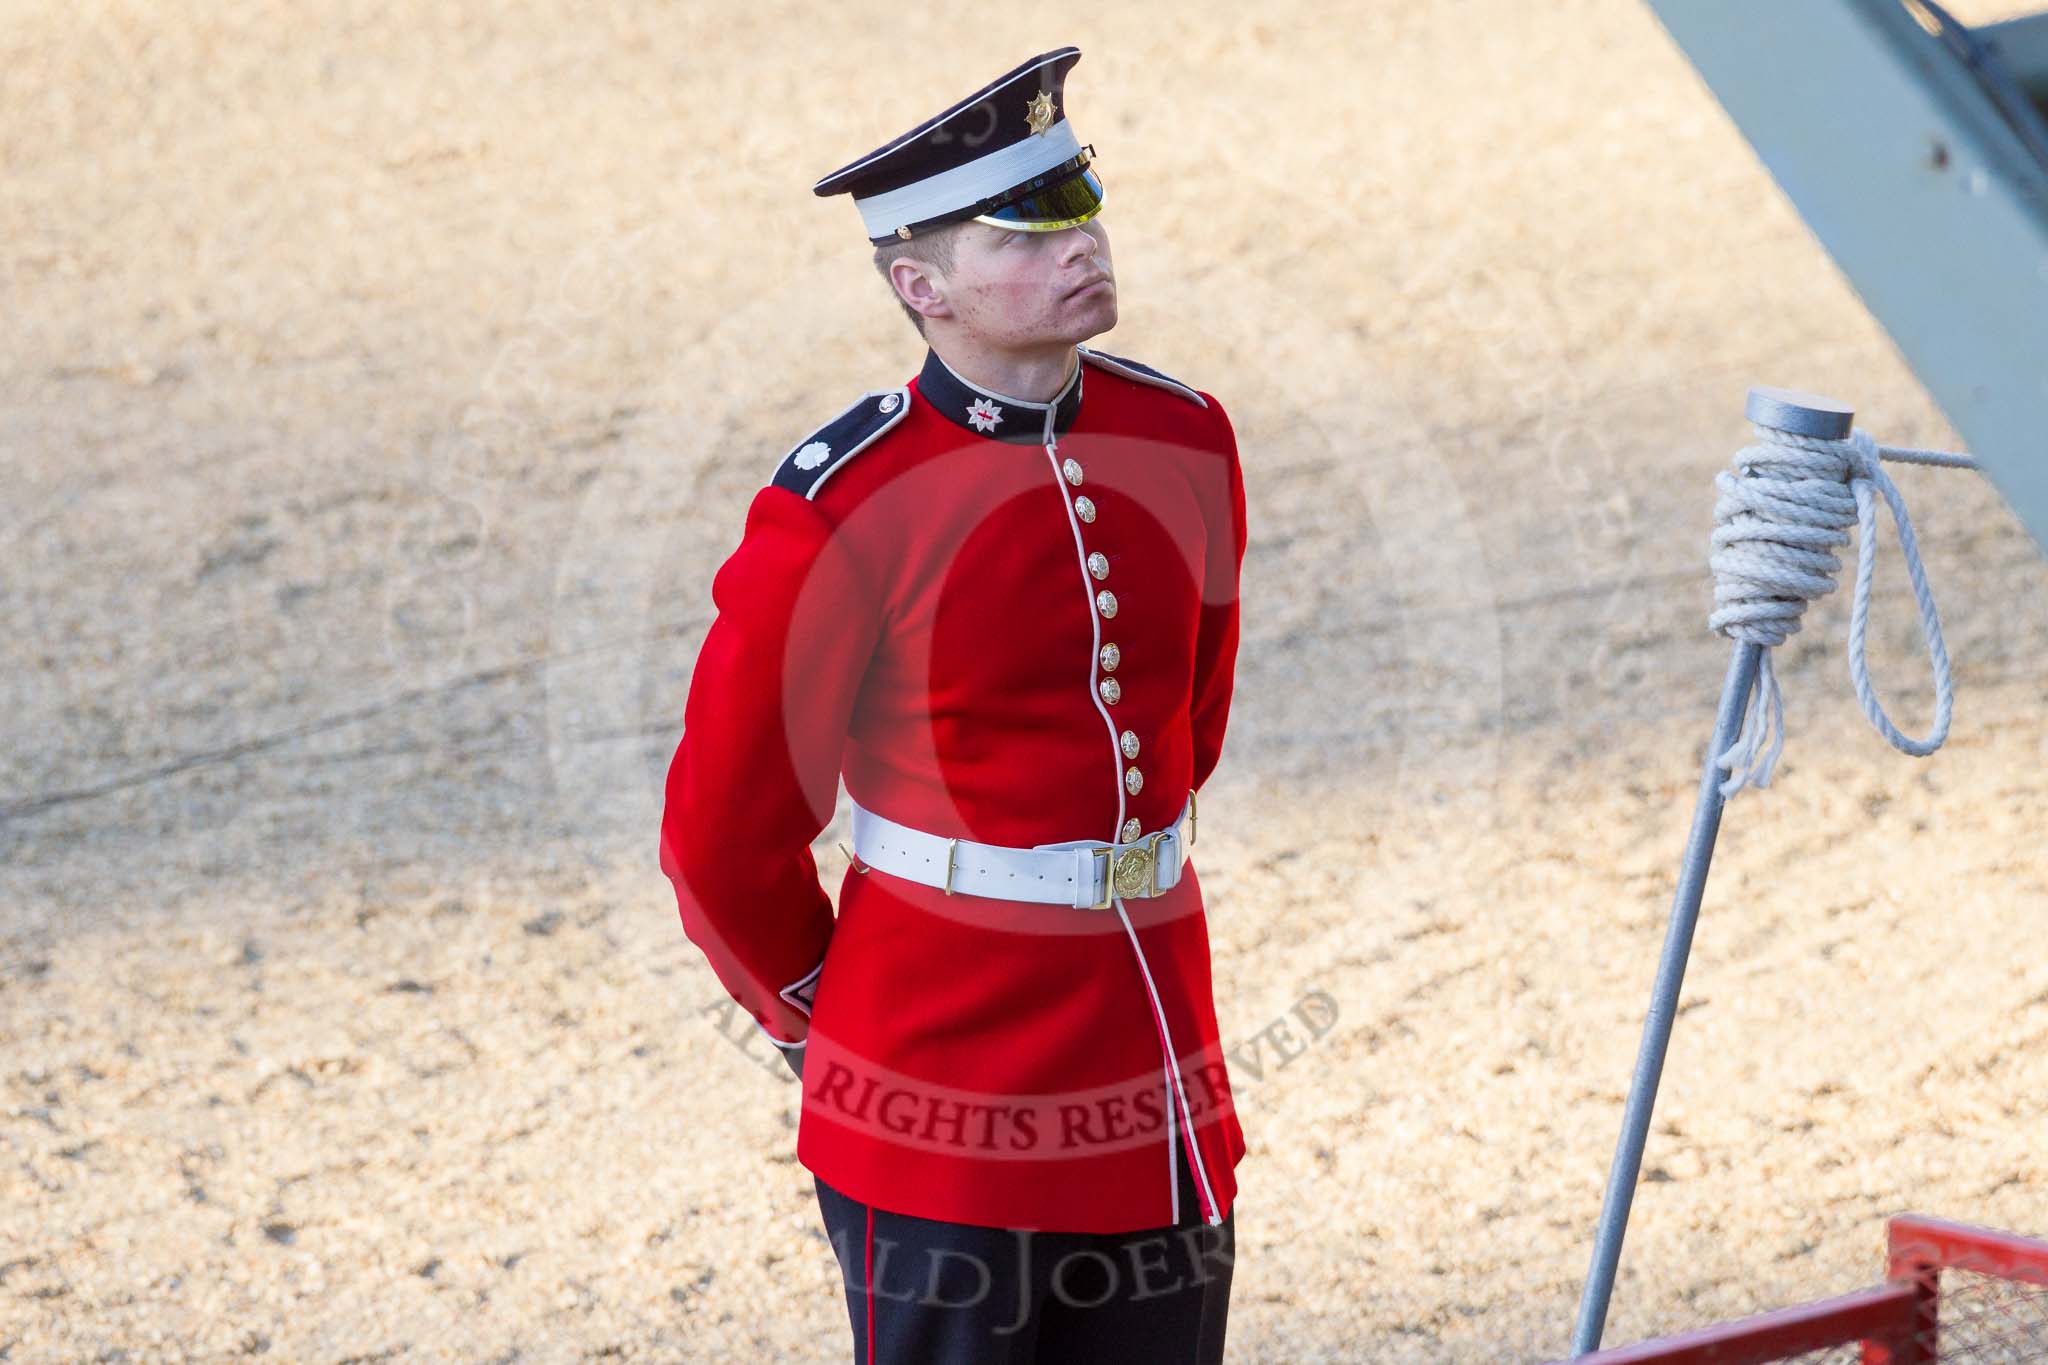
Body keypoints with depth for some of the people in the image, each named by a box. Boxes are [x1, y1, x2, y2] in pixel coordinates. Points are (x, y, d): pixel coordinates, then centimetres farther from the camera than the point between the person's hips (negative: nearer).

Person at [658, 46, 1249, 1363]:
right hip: (948, 1107, -6)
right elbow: (727, 835, -4)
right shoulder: (842, 508, -15)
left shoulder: (1185, 441, 2)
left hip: (1159, 1069, 6)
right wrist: (824, 1019, 8)